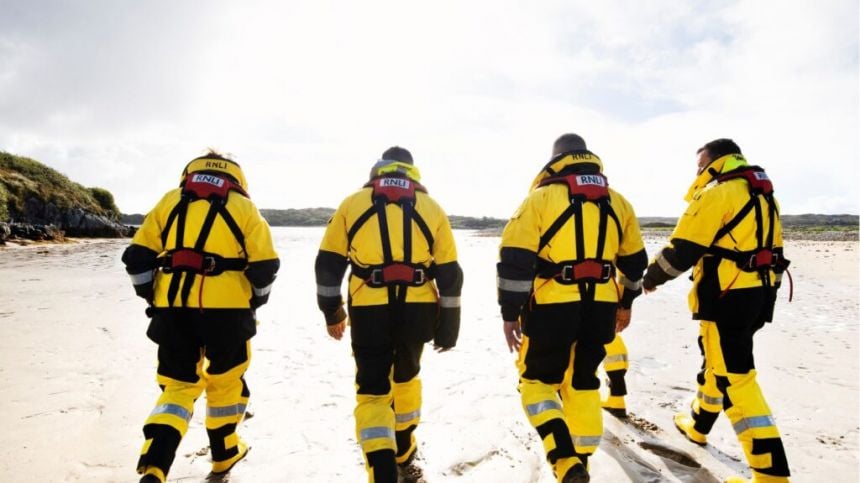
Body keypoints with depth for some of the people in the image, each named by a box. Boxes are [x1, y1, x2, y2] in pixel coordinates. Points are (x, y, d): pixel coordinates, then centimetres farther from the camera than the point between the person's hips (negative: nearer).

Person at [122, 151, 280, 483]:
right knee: (226, 381, 19)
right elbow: (265, 265, 0)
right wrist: (253, 303, 15)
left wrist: (153, 298, 20)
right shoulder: (242, 206, 8)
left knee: (178, 386, 15)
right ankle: (224, 453, 36)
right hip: (226, 309, -2)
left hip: (173, 310, 2)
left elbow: (137, 256, 9)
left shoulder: (170, 201, 15)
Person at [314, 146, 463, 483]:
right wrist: (448, 325, 13)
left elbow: (328, 263, 6)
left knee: (373, 392, 9)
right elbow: (449, 273, 6)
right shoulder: (431, 207, 9)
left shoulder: (353, 203, 8)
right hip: (417, 309, 3)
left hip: (369, 310, -2)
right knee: (406, 377, 25)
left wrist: (332, 312, 17)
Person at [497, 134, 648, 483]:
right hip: (600, 307, 5)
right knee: (582, 381, 20)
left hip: (552, 306, -5)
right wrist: (625, 303, 31)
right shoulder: (617, 202, 12)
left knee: (537, 380, 12)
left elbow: (515, 260, -11)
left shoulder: (541, 197, -4)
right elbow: (634, 260, 18)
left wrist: (510, 313, -5)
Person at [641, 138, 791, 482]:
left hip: (728, 295, -10)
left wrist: (651, 277, 0)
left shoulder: (717, 193, -13)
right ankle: (697, 425, 41)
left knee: (735, 376, -6)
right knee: (718, 361, 23)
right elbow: (764, 246, 21)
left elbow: (682, 248, -15)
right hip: (758, 293, 10)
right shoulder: (762, 194, 17)